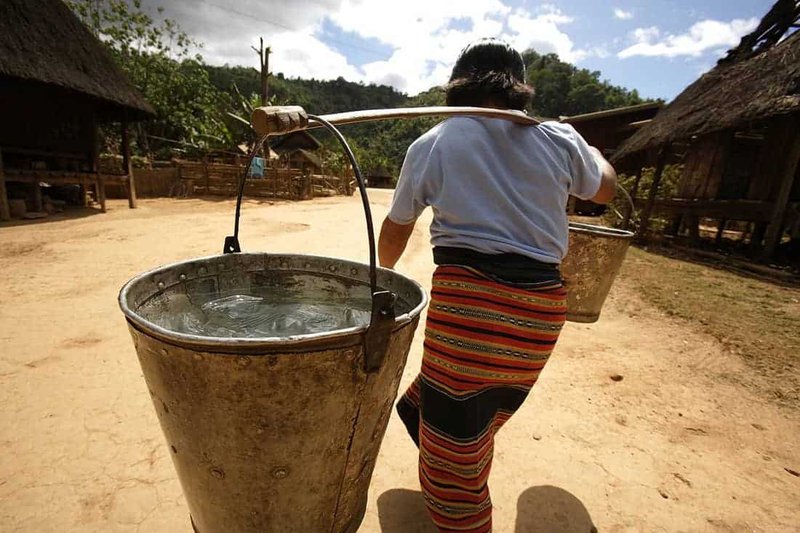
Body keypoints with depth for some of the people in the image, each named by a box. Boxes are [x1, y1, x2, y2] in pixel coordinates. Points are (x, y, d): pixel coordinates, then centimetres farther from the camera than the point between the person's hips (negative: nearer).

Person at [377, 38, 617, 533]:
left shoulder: (430, 144, 4)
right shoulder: (559, 139, 8)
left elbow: (395, 232, 13)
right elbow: (606, 188, 28)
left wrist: (385, 276, 34)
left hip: (467, 300, -4)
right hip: (541, 307, 5)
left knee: (452, 442, 13)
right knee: (482, 416, 27)